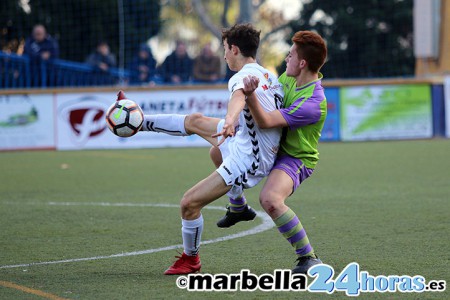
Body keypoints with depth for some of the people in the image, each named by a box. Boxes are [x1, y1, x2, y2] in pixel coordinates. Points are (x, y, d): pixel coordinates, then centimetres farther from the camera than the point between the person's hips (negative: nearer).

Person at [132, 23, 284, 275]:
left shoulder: (243, 77, -21)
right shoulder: (269, 75, 5)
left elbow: (239, 97, -45)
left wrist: (230, 120, -67)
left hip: (247, 160, -10)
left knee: (190, 204, -8)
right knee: (195, 122, 22)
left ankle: (190, 259, 15)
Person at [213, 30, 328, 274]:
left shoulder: (312, 103, -31)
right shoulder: (289, 77, -2)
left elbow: (265, 121, -35)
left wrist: (250, 94, -47)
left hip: (296, 159, -10)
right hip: (273, 149, 10)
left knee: (270, 199, -38)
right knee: (218, 153, 16)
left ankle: (308, 258, -25)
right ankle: (238, 208, 38)